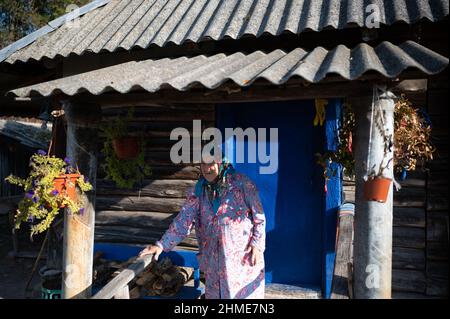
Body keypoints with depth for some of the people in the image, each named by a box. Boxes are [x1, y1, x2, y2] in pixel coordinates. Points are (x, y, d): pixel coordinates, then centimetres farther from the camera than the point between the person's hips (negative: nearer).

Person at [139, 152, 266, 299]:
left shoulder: (243, 184, -11)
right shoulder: (198, 190, -1)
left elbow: (259, 217, -6)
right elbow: (183, 220, -5)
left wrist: (257, 244, -14)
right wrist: (161, 245, -15)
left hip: (243, 255, -3)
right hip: (214, 258, 3)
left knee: (245, 293, 10)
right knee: (215, 293, 16)